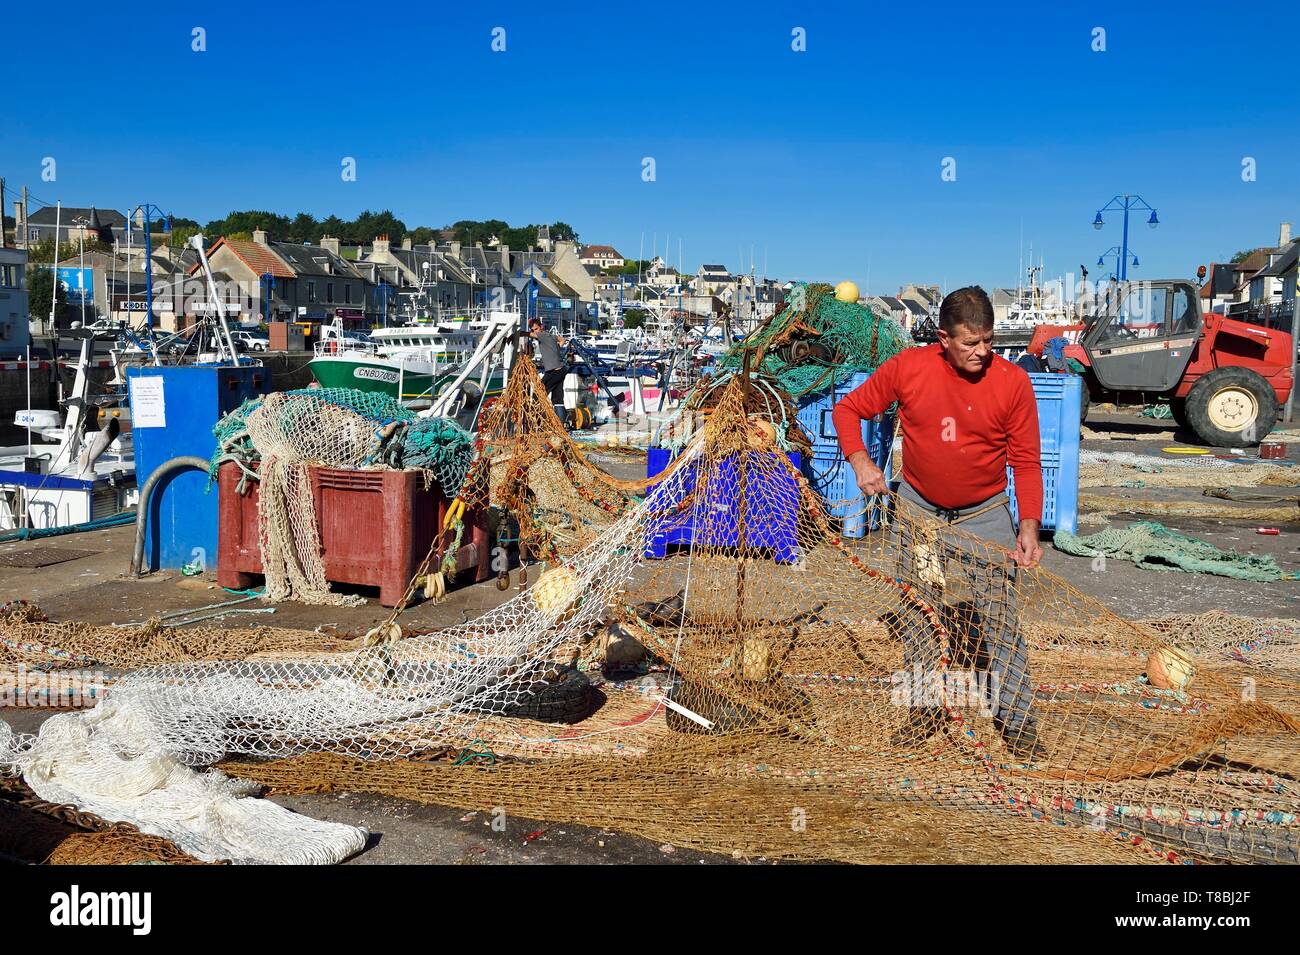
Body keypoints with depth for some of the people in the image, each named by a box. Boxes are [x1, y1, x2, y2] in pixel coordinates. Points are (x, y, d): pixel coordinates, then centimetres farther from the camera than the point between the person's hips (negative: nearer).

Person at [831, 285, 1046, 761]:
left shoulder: (1013, 382, -15)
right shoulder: (907, 368, -13)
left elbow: (1026, 462, -9)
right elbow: (848, 409, -1)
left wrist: (1029, 525, -20)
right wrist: (859, 460, -17)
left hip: (985, 516, -2)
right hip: (919, 509, 2)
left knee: (1000, 619, -3)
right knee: (916, 612, 11)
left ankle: (1016, 718, 12)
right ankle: (927, 706, 28)